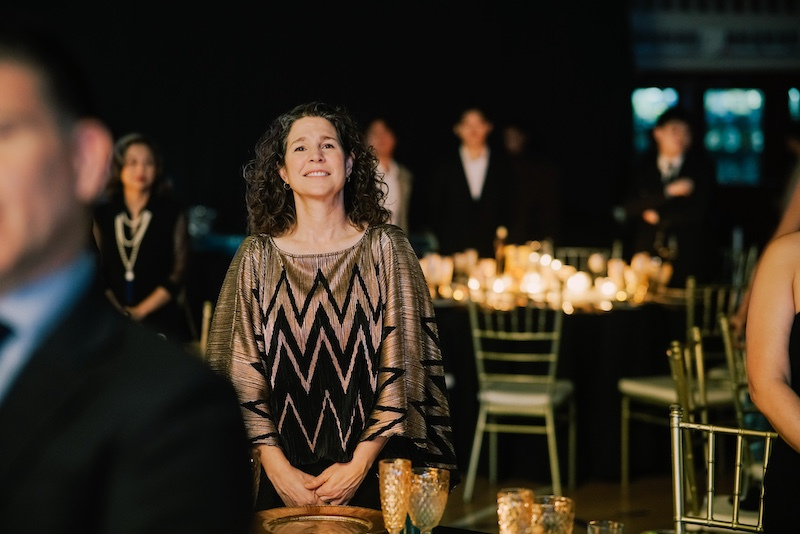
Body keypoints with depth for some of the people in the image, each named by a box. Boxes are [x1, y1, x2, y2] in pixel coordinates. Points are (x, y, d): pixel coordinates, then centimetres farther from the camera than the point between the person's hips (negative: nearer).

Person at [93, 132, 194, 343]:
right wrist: (119, 313, -6)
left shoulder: (172, 212, 3)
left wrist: (140, 311, -7)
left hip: (162, 322, -1)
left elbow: (178, 274, 0)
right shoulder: (103, 214, 9)